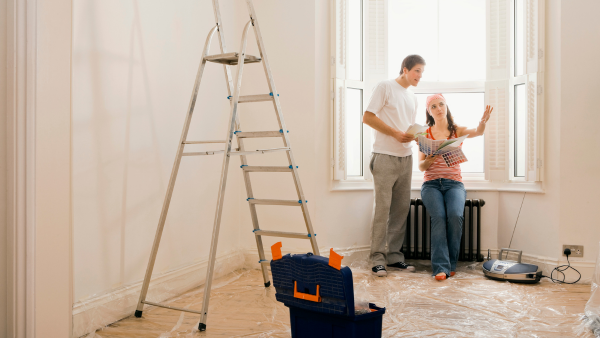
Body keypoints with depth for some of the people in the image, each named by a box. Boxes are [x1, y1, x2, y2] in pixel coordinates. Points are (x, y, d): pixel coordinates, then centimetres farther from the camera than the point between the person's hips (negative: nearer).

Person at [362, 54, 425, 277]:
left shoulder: (412, 97, 20)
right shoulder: (385, 87, -2)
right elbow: (367, 117, -10)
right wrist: (395, 133, -15)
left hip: (406, 158, 7)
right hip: (385, 157, -7)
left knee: (401, 208, 7)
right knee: (382, 207, -8)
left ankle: (394, 256, 16)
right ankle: (377, 258, -1)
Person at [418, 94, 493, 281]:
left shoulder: (457, 130, 11)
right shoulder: (425, 134, 11)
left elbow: (477, 132, -13)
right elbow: (421, 167, 5)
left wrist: (483, 121, -35)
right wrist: (429, 160, -18)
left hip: (454, 183, 0)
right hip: (431, 184, 0)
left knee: (455, 215, -28)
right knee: (439, 216, -28)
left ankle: (451, 263, -13)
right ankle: (441, 267, -27)